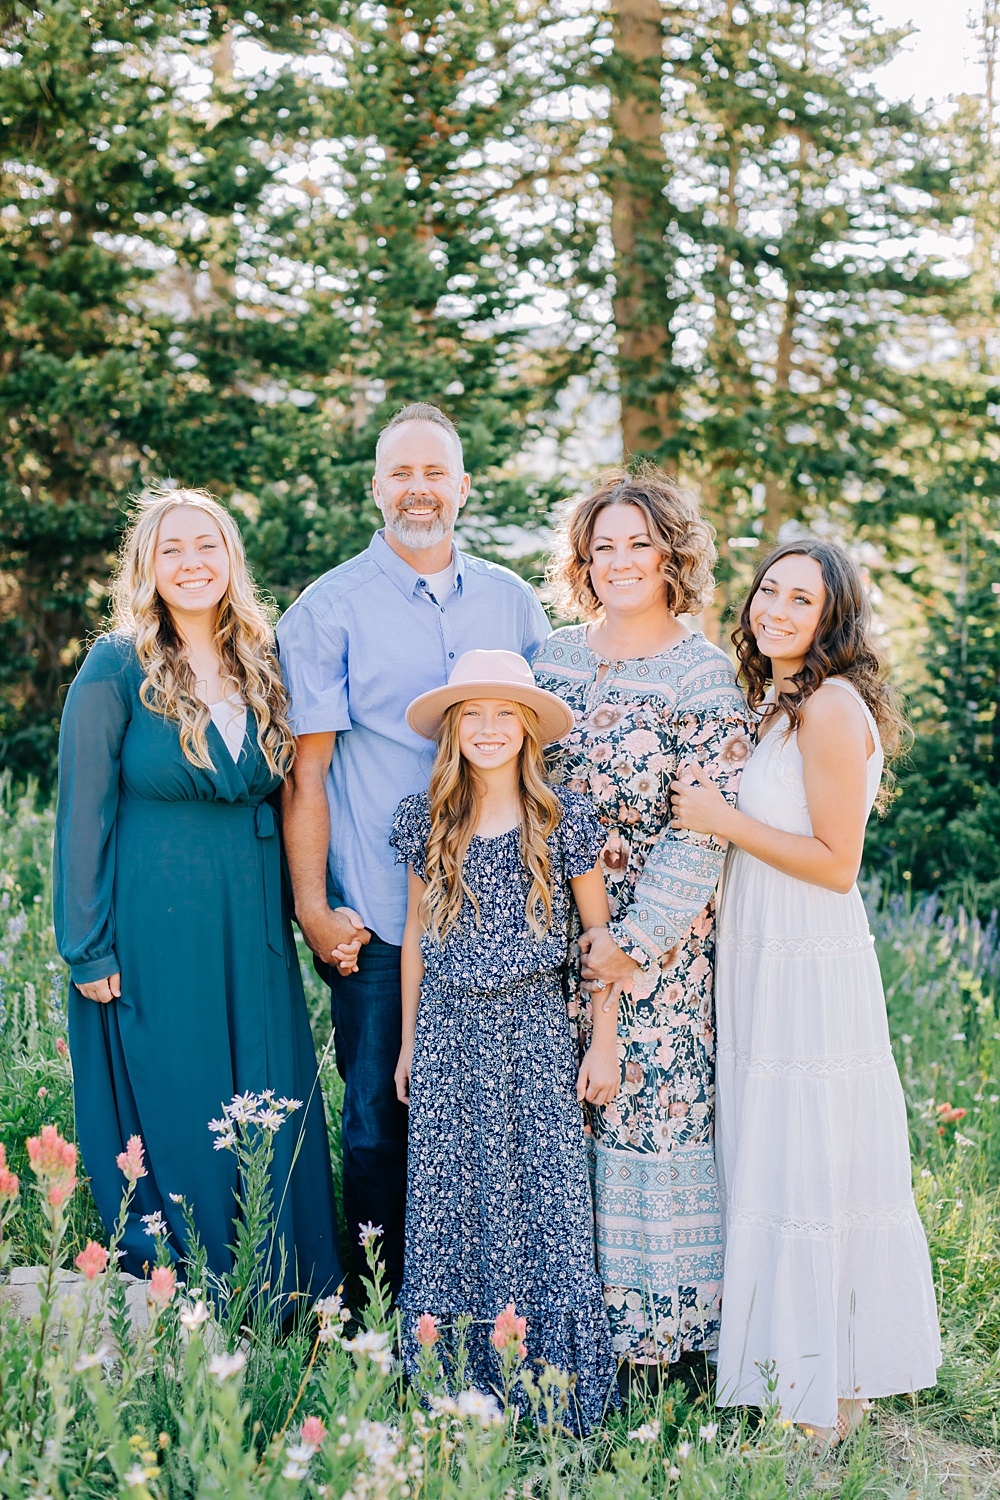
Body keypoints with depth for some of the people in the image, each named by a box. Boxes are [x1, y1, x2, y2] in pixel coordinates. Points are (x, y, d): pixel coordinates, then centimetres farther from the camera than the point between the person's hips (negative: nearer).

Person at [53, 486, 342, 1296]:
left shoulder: (262, 663, 8)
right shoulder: (116, 668, -6)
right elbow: (84, 816, -6)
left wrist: (302, 910, 10)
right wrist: (88, 949, -9)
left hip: (255, 933, 5)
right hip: (156, 937, -5)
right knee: (174, 1128, 4)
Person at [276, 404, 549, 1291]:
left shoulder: (514, 604, 10)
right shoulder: (330, 610, -1)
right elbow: (307, 769, -3)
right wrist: (313, 908, -8)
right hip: (379, 918, -3)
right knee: (381, 1119, 4)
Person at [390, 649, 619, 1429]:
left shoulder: (566, 818, -4)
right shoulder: (424, 820, 2)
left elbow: (600, 933, 2)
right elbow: (416, 932, 10)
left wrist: (605, 1044, 0)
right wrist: (409, 1042, 12)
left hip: (534, 1026, -2)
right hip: (447, 1027, 2)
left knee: (545, 1194, -2)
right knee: (449, 1203, 5)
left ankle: (558, 1386, 10)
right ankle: (457, 1384, 17)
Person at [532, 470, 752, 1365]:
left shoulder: (704, 676, -6)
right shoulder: (553, 658, 10)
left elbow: (706, 830, -11)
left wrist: (637, 939, -14)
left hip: (659, 934, -4)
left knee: (654, 1098, -1)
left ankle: (662, 1316, 14)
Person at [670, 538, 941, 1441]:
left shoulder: (832, 706, -15)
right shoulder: (776, 703, 13)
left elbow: (836, 862, -17)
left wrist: (722, 821, -15)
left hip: (811, 967, -9)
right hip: (762, 959, 9)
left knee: (810, 1165, 0)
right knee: (771, 1162, 14)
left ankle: (828, 1396, 13)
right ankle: (789, 1365, 27)